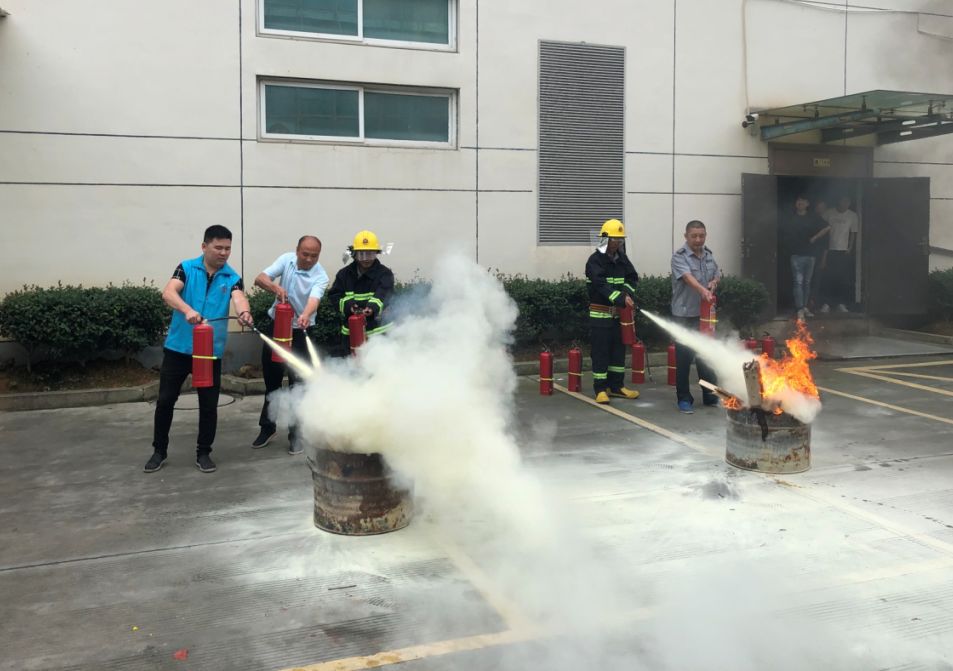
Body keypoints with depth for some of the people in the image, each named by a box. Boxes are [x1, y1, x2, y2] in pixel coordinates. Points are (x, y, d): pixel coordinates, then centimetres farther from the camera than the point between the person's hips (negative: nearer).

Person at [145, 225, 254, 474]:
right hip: (178, 347, -1)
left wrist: (244, 313, -45)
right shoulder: (187, 268, -3)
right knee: (165, 400, 6)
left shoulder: (232, 278, -1)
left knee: (209, 404, 6)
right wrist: (187, 310, -39)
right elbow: (168, 293, -19)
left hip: (211, 351, 1)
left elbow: (239, 298, -21)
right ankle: (159, 451, 23)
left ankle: (203, 453, 22)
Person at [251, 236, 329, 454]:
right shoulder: (286, 259, -8)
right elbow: (259, 279, -17)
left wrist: (305, 315, -57)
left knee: (298, 385, -1)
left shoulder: (320, 276, -16)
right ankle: (267, 427, 28)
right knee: (271, 381, 12)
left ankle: (295, 435, 9)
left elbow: (314, 299, -35)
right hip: (276, 326, 3)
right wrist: (276, 288, -38)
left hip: (300, 332, -3)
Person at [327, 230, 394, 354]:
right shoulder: (345, 274, 6)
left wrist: (373, 306, -43)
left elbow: (383, 294, -22)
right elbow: (333, 295, 1)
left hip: (377, 332, -3)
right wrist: (348, 304, -20)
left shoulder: (384, 273, -5)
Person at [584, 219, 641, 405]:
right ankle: (601, 389, 2)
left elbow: (632, 278, 6)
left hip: (619, 313, 7)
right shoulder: (595, 261, -11)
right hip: (600, 314, -6)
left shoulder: (622, 259, 10)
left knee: (619, 349, 11)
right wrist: (621, 299, -35)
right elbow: (602, 285, -24)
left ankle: (616, 386, 22)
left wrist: (627, 293, -16)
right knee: (601, 351, -4)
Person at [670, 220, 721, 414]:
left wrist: (714, 283, -2)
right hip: (684, 314, -6)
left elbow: (717, 275, 22)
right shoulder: (679, 256, -10)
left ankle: (710, 396, 23)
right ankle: (684, 399, 9)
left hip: (705, 313, 6)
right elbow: (688, 277, -27)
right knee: (684, 358, 0)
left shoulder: (708, 255, 10)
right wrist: (702, 290, -44)